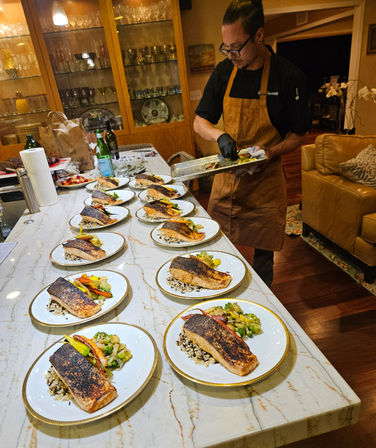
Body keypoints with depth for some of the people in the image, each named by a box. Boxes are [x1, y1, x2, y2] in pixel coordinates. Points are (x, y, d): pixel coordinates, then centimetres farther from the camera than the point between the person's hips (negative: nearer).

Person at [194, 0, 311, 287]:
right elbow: (200, 122, 5)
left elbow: (298, 135, -3)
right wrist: (220, 135, -17)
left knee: (263, 255, 9)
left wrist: (270, 152, -22)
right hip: (227, 176, 4)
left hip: (266, 180, -3)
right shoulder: (224, 72, 1)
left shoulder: (289, 76, -9)